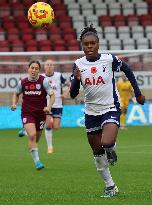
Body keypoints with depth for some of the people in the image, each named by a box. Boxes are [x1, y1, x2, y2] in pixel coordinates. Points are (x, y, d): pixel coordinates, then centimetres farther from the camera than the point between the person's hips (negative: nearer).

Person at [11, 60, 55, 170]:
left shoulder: (44, 81, -9)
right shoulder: (22, 82, -3)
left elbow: (52, 95, -7)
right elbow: (16, 94, 15)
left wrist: (49, 106, -24)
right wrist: (14, 104, -3)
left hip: (40, 113, 1)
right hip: (27, 113, -1)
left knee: (36, 138, 12)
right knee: (32, 135, -21)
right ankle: (37, 161, -18)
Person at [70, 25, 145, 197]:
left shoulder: (110, 59, -11)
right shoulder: (78, 64, -5)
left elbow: (127, 70, 9)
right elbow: (73, 94, -4)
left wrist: (138, 93, 10)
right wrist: (77, 79, -24)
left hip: (111, 109, -3)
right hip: (91, 112, 4)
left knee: (107, 143, -28)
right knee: (97, 152, 9)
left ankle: (111, 150, 10)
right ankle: (110, 186, 25)